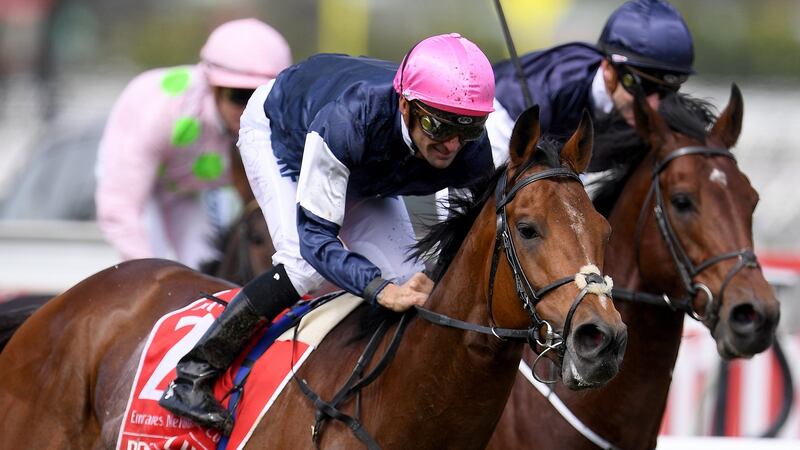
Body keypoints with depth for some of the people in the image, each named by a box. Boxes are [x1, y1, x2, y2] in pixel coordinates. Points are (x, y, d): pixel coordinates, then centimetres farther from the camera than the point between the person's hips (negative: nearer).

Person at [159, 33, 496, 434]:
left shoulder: (472, 152, -35)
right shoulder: (345, 120, -49)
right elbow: (315, 235, -45)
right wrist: (382, 290, -59)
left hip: (364, 173, 5)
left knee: (411, 285, -8)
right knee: (304, 265, -28)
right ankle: (191, 377, -20)